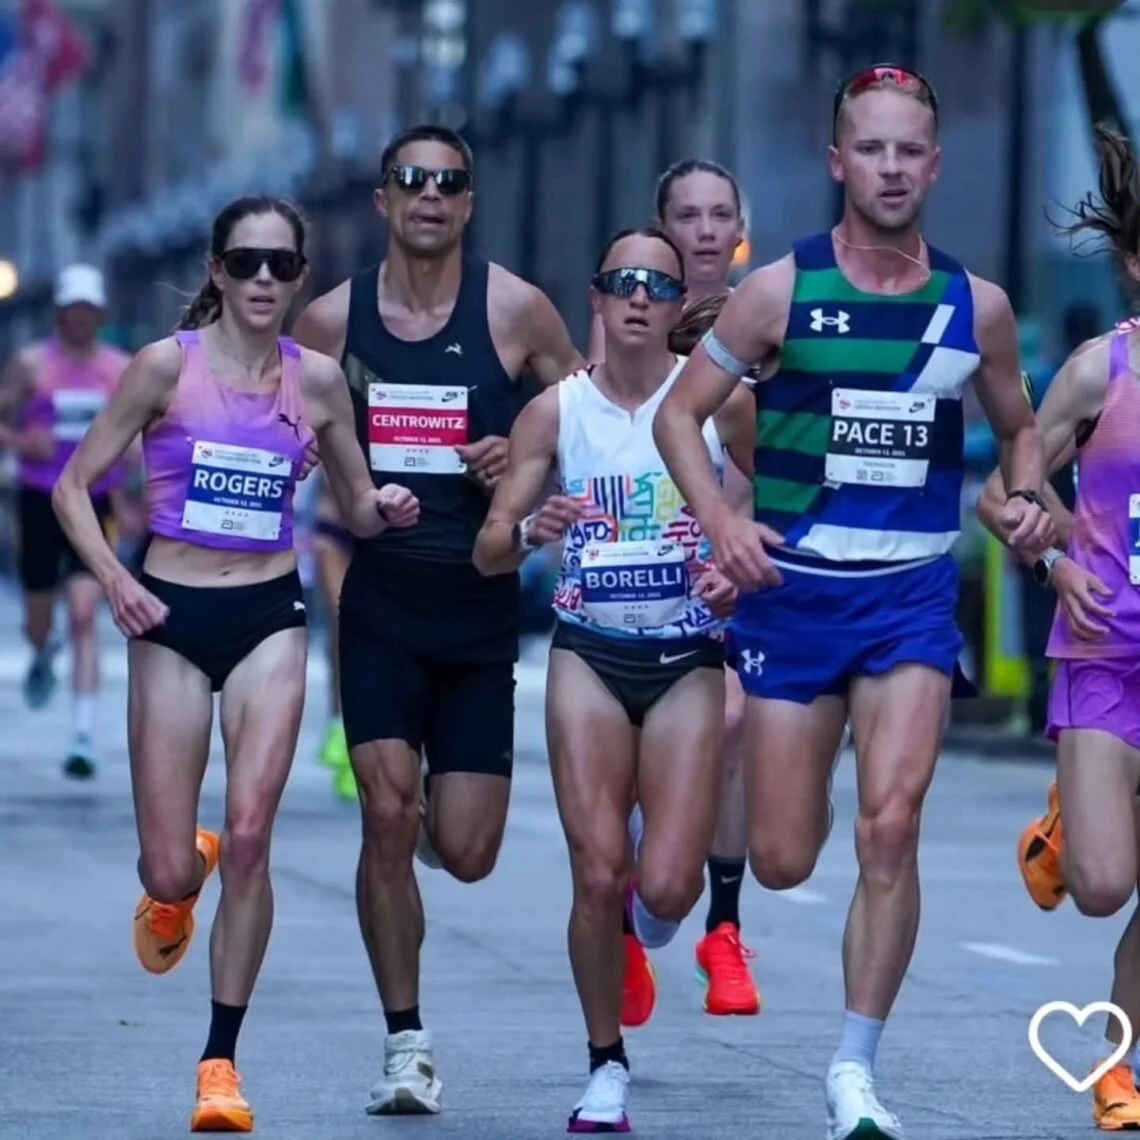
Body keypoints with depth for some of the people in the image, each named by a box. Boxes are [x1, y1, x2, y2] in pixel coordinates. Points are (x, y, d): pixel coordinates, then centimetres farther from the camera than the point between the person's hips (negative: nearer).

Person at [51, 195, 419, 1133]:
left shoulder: (316, 379, 3)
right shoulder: (168, 365, -4)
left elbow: (357, 508, 15)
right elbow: (75, 485, -1)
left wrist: (385, 509, -9)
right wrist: (113, 578, -16)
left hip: (270, 616, 1)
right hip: (175, 617, -1)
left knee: (250, 836, -15)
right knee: (169, 871, -3)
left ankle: (222, 1061, -3)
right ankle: (175, 886, 38)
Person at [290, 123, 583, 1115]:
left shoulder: (515, 310, -3)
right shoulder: (333, 318, 2)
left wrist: (525, 452, -14)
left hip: (480, 604, 0)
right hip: (379, 599, 1)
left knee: (465, 854, -1)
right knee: (387, 819, -12)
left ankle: (440, 806, 39)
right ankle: (406, 1043, 1)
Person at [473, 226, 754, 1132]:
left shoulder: (719, 400, -3)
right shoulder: (556, 411, 0)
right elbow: (490, 551, -1)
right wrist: (530, 532, -23)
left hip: (687, 661, -1)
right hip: (588, 658, 1)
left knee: (665, 889, -11)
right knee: (598, 879, -9)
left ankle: (651, 897, 29)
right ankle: (606, 1068, 11)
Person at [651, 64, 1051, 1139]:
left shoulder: (976, 306, 3)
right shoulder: (780, 290, -4)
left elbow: (1018, 425, 19)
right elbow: (679, 413, 0)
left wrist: (1026, 497, -2)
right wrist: (720, 521, -16)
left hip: (914, 597, 1)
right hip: (794, 593, -1)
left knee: (890, 826, -18)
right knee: (783, 862, 1)